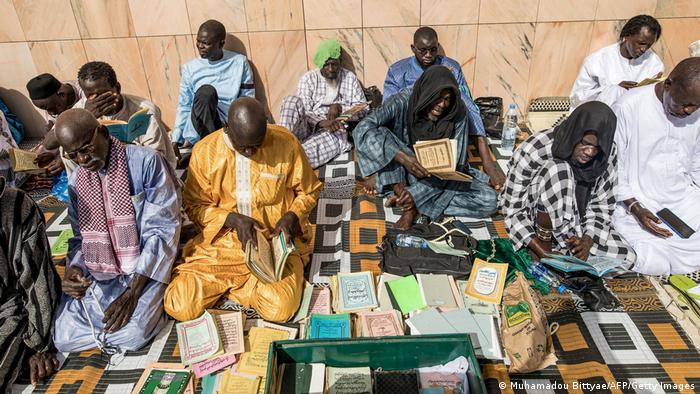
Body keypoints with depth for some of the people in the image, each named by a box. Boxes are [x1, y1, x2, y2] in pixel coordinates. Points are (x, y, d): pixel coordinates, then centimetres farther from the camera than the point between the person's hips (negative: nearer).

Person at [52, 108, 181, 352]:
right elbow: (80, 237, 13)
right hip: (97, 273, 6)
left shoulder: (146, 162, -14)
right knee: (63, 338, -11)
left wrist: (132, 292, -20)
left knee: (131, 335, -26)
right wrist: (73, 268, -12)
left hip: (145, 268, -5)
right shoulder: (76, 182, 6)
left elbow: (162, 229, -17)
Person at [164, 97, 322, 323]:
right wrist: (232, 219, -15)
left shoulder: (286, 144, -9)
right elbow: (194, 206, 2)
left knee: (280, 309, -23)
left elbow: (309, 191, 5)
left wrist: (292, 215, -14)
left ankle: (219, 285, 4)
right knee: (180, 307, -16)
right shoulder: (205, 151, -7)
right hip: (222, 241, 1)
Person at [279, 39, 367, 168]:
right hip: (309, 127, 1)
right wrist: (322, 122, -25)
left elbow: (363, 109, 7)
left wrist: (340, 107, -12)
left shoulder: (350, 78, 10)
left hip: (335, 130, -1)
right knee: (291, 100, -30)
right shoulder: (309, 78, 6)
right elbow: (302, 111, -5)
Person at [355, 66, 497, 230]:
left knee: (488, 200, -22)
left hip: (441, 176, 2)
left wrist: (416, 194, -28)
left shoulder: (457, 113, -17)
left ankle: (416, 204, -19)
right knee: (376, 134, -27)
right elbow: (363, 129, -32)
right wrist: (402, 157, -44)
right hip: (402, 169, -2)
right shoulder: (403, 102, -21)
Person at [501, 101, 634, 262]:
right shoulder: (534, 151, -27)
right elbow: (512, 208, -23)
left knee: (625, 256, -17)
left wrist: (588, 240, -20)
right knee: (558, 170, -31)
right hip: (537, 222, -5)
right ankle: (543, 239, -17)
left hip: (575, 221, 5)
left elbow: (602, 204, -3)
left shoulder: (607, 155, -12)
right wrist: (542, 252, -29)